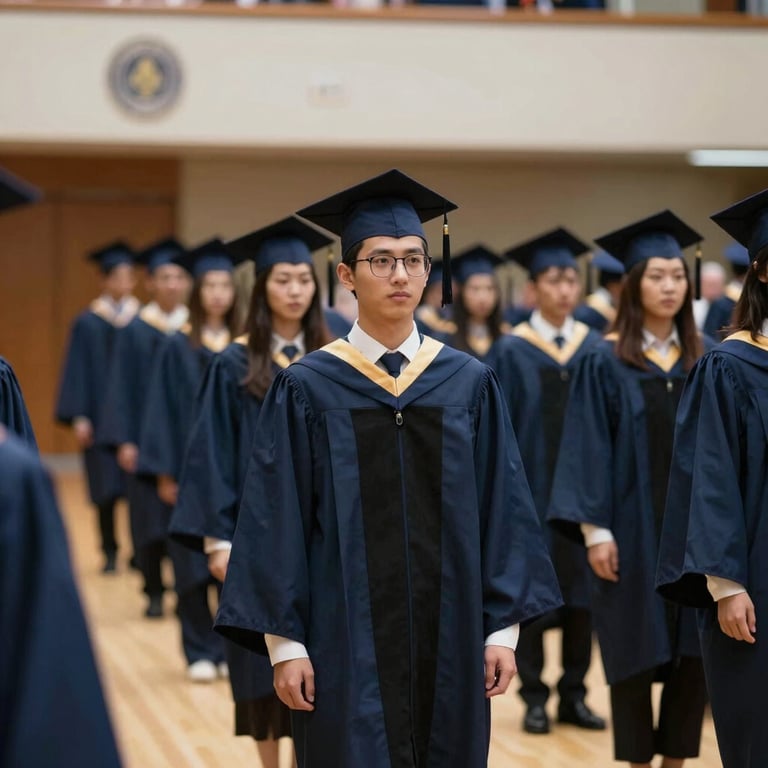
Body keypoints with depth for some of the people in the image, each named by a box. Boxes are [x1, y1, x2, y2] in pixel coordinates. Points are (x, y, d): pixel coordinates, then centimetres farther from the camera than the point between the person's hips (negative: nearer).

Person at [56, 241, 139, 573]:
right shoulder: (88, 323, 3)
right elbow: (77, 371, 0)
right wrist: (78, 417, -8)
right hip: (102, 415, -1)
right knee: (107, 486, 0)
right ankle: (110, 552, 9)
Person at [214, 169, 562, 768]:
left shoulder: (470, 384, 5)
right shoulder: (307, 389, -2)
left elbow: (502, 511, 5)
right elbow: (278, 522, -3)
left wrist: (503, 629, 0)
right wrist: (284, 643, -8)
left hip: (448, 637, 3)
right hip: (347, 643, -2)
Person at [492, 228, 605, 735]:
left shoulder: (596, 348, 5)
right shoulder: (513, 352, -3)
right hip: (531, 489, -2)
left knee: (581, 587, 6)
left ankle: (574, 695, 16)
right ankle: (535, 697, 12)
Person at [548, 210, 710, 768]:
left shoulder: (706, 358, 7)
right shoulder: (605, 362, -3)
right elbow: (589, 449, -6)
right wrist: (595, 528, -12)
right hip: (634, 525, -3)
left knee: (694, 649, 4)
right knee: (636, 651, 3)